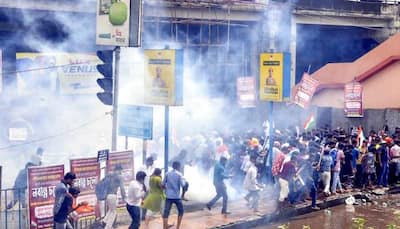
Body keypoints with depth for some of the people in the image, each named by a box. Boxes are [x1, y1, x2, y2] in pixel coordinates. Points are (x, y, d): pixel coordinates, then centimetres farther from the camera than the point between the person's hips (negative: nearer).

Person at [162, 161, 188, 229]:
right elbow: (183, 185, -10)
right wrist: (184, 181, 11)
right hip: (177, 196, -2)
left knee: (166, 213, -3)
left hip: (168, 196, 2)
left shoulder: (167, 174, 5)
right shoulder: (179, 174, -4)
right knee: (180, 211, 19)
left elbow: (163, 184, 4)